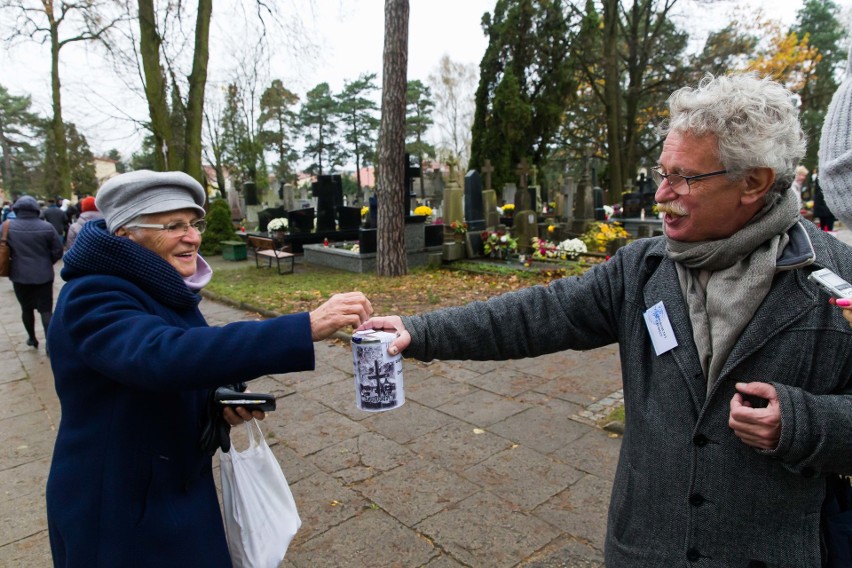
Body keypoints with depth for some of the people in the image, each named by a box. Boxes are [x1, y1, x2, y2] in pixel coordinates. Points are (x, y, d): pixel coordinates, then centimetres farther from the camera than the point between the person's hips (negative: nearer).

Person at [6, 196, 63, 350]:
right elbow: (58, 251, -4)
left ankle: (32, 338, 32)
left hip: (20, 275, 1)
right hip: (43, 276, -1)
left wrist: (17, 263, 18)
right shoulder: (46, 227, -9)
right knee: (46, 310, 2)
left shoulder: (7, 227, -6)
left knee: (26, 309, 18)